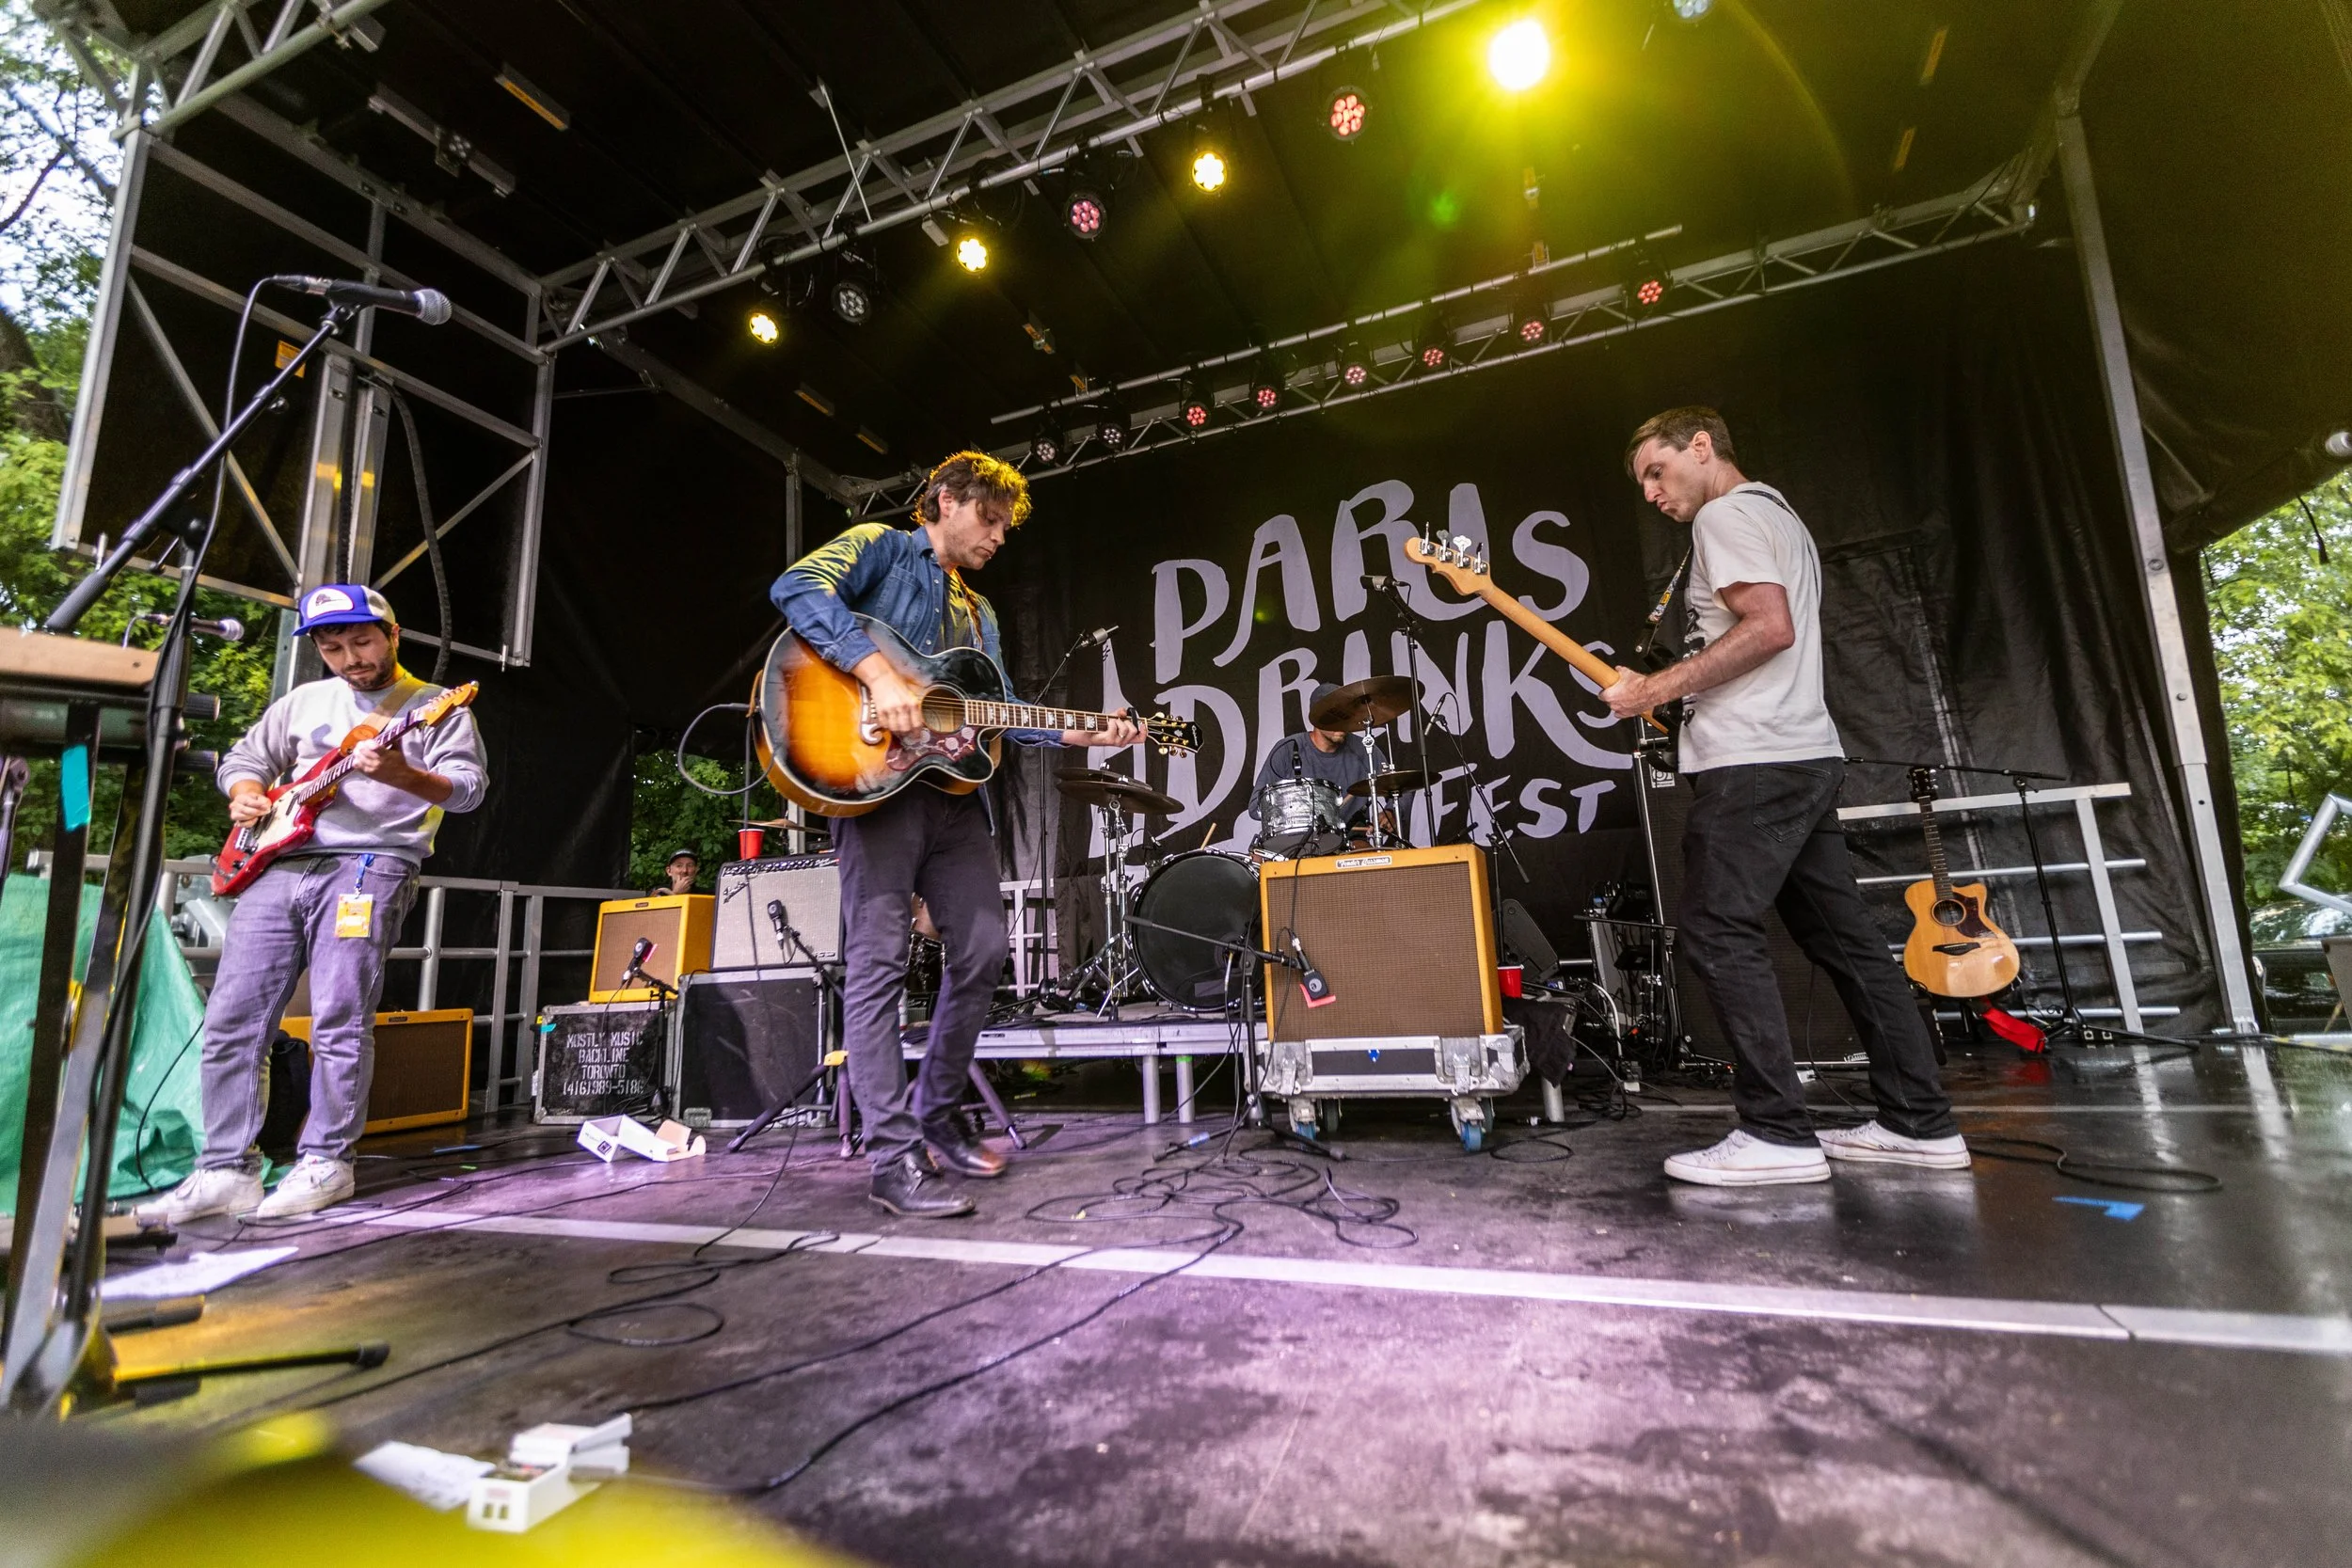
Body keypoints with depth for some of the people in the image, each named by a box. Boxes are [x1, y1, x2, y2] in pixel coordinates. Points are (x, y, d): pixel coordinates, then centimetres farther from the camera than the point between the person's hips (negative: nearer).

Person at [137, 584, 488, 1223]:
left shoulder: (435, 707, 3)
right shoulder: (304, 701, 21)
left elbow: (469, 786, -9)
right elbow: (242, 757, 28)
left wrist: (401, 775, -28)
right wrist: (246, 794, 6)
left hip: (370, 864, -6)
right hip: (277, 863, 6)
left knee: (340, 1021, -9)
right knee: (231, 1021, 3)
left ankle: (326, 1164, 3)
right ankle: (226, 1170, 12)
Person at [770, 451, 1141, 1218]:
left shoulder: (979, 612, 27)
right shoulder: (880, 547, 6)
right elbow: (797, 587, -14)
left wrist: (1084, 733, 6)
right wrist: (879, 672, -25)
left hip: (953, 788, 8)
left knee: (982, 953, 5)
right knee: (879, 960, -9)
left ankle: (934, 1119, 21)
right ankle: (894, 1158, -6)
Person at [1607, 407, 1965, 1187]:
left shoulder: (1724, 514, -6)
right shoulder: (1779, 515, 26)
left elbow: (1770, 627, -20)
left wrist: (1658, 688, -17)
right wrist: (1678, 693, 20)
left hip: (1752, 761, -10)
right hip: (1807, 752, 10)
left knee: (1719, 936, -8)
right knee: (1843, 937, 11)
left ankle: (1777, 1135, -6)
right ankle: (1921, 1122, 15)